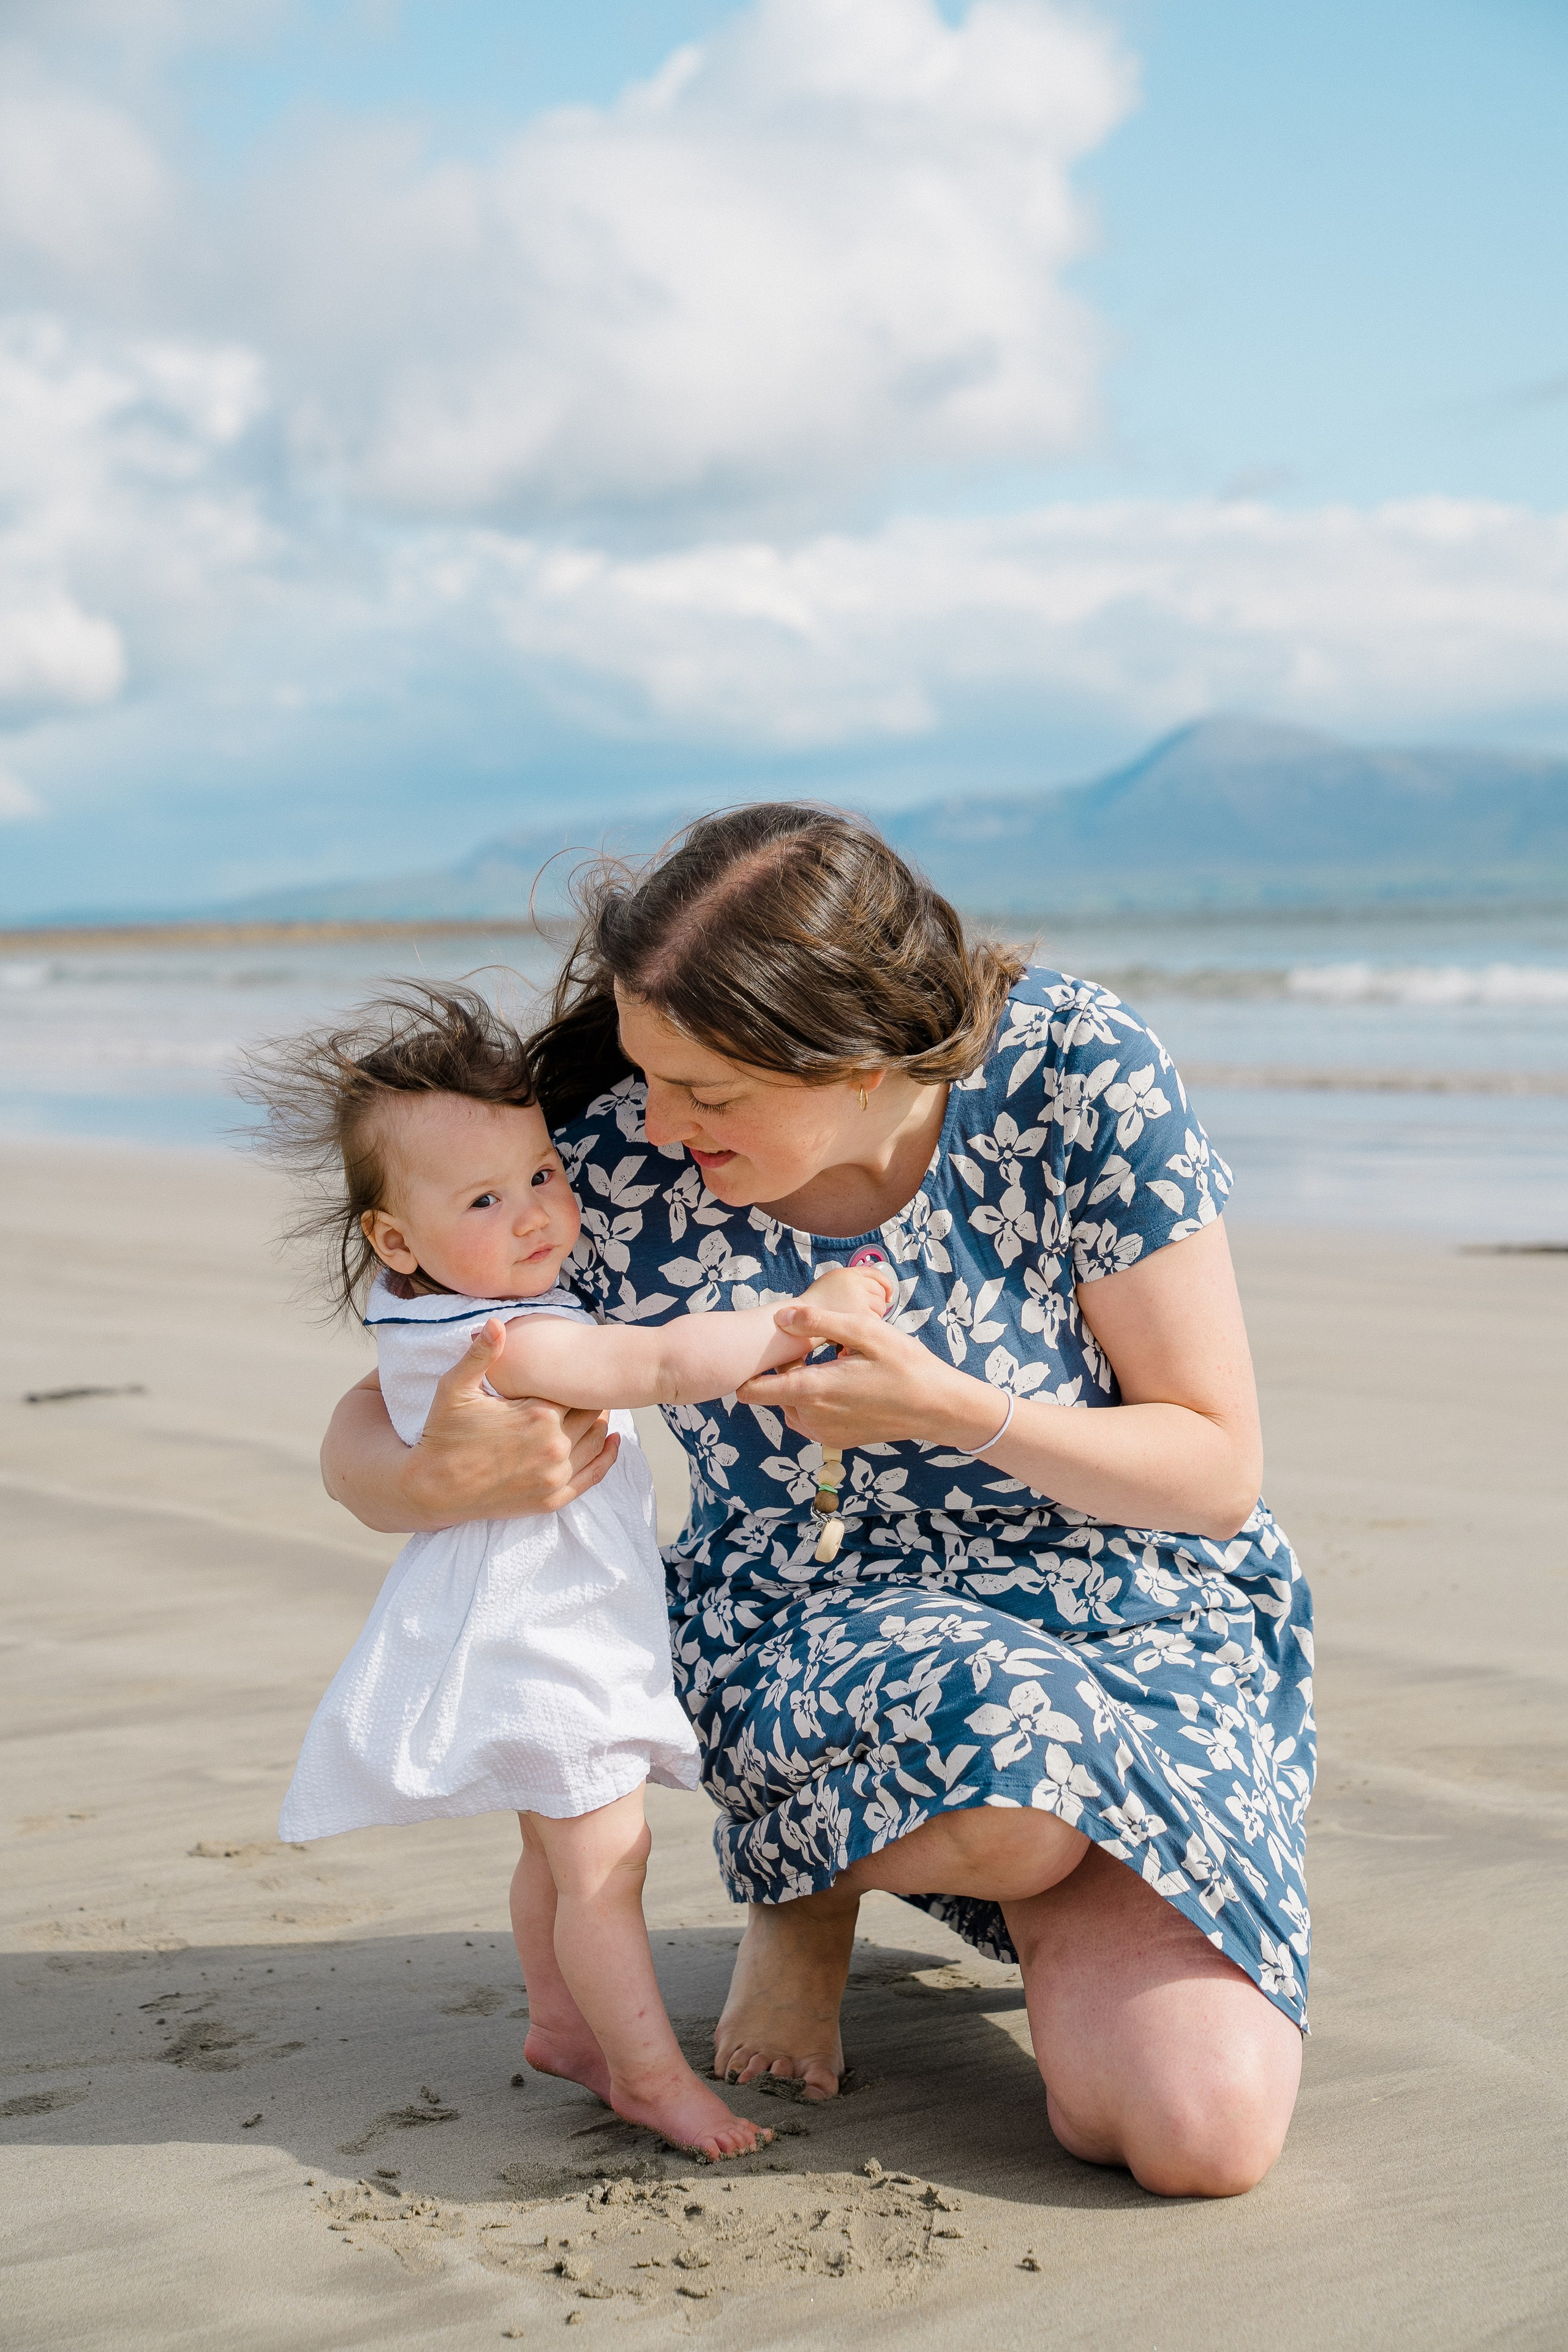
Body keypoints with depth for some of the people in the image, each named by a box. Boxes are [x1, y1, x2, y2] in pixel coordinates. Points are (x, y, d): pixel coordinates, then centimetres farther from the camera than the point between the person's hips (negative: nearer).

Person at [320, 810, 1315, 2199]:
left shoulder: (1079, 1072, -19)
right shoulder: (612, 1163, -15)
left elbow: (1219, 1467, -12)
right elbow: (364, 1434, -4)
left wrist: (949, 1409, -28)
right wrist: (437, 1483, -30)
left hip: (1132, 1613, 0)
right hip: (802, 1636, 1)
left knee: (1203, 2134, -22)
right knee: (1012, 1761, -38)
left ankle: (1055, 1902, 12)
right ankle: (806, 1874, -1)